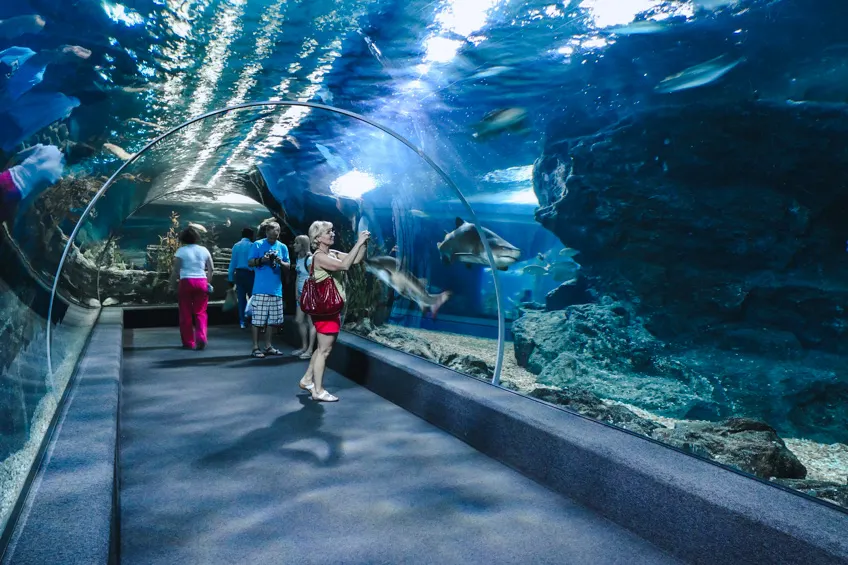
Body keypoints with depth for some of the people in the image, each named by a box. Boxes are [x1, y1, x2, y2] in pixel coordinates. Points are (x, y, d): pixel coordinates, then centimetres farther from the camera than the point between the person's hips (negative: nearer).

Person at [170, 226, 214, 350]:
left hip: (186, 282, -2)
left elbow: (175, 271, -7)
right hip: (202, 282, 3)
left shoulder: (181, 251, -2)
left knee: (186, 313, 7)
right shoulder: (204, 250, 8)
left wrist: (172, 284, 2)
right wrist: (208, 282, 17)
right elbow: (211, 269, 7)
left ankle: (188, 342, 11)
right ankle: (201, 338, -9)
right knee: (200, 312, 8)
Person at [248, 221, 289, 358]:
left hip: (276, 289, 4)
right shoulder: (258, 245, 0)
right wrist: (261, 260, -19)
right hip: (260, 289, -4)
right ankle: (255, 347, 4)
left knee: (272, 319, 9)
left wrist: (281, 262, -12)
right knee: (257, 319, -4)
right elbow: (250, 262, -2)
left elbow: (288, 267, 9)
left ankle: (268, 346, 19)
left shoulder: (282, 247, 10)